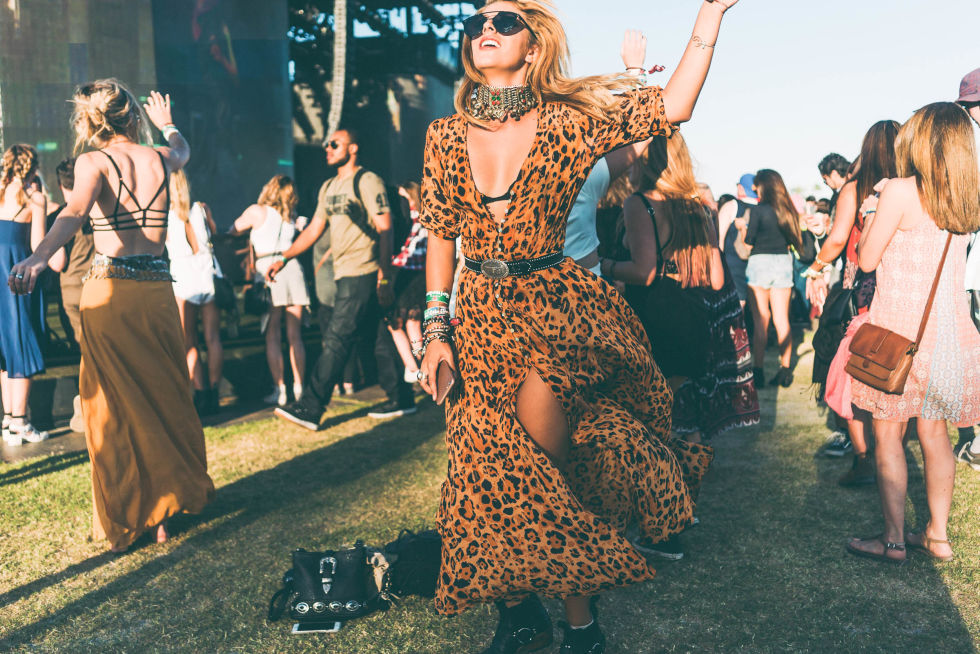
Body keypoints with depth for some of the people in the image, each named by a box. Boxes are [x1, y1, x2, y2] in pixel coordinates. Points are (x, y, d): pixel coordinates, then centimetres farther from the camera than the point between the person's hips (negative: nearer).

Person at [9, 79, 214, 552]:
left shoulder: (93, 162, -4)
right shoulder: (160, 158, 7)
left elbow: (76, 210, -25)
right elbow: (183, 150, 32)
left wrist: (39, 256, -39)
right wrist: (167, 124, 53)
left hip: (109, 292, -3)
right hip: (158, 289, 3)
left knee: (115, 409, 6)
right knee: (166, 398, 14)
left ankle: (125, 521, 15)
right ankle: (174, 499, 25)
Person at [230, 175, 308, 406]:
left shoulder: (257, 211, 2)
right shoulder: (292, 216, 13)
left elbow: (234, 230, 9)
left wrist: (251, 236, 29)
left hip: (268, 270, -3)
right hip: (292, 268, 3)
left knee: (273, 337, 2)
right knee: (295, 336, 7)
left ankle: (280, 389, 0)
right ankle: (299, 387, 10)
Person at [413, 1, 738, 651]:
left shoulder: (571, 121, -2)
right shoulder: (446, 135, 6)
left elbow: (673, 107, -8)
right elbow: (440, 237, 8)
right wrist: (436, 332, 4)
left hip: (556, 303, -3)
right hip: (482, 313, 3)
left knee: (537, 403, -27)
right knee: (489, 474, 2)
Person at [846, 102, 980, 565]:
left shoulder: (901, 191, -12)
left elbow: (867, 260, -7)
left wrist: (872, 211, 7)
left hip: (899, 329, -6)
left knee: (888, 433, 3)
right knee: (934, 432, 14)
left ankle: (894, 541, 9)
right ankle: (937, 535, 22)